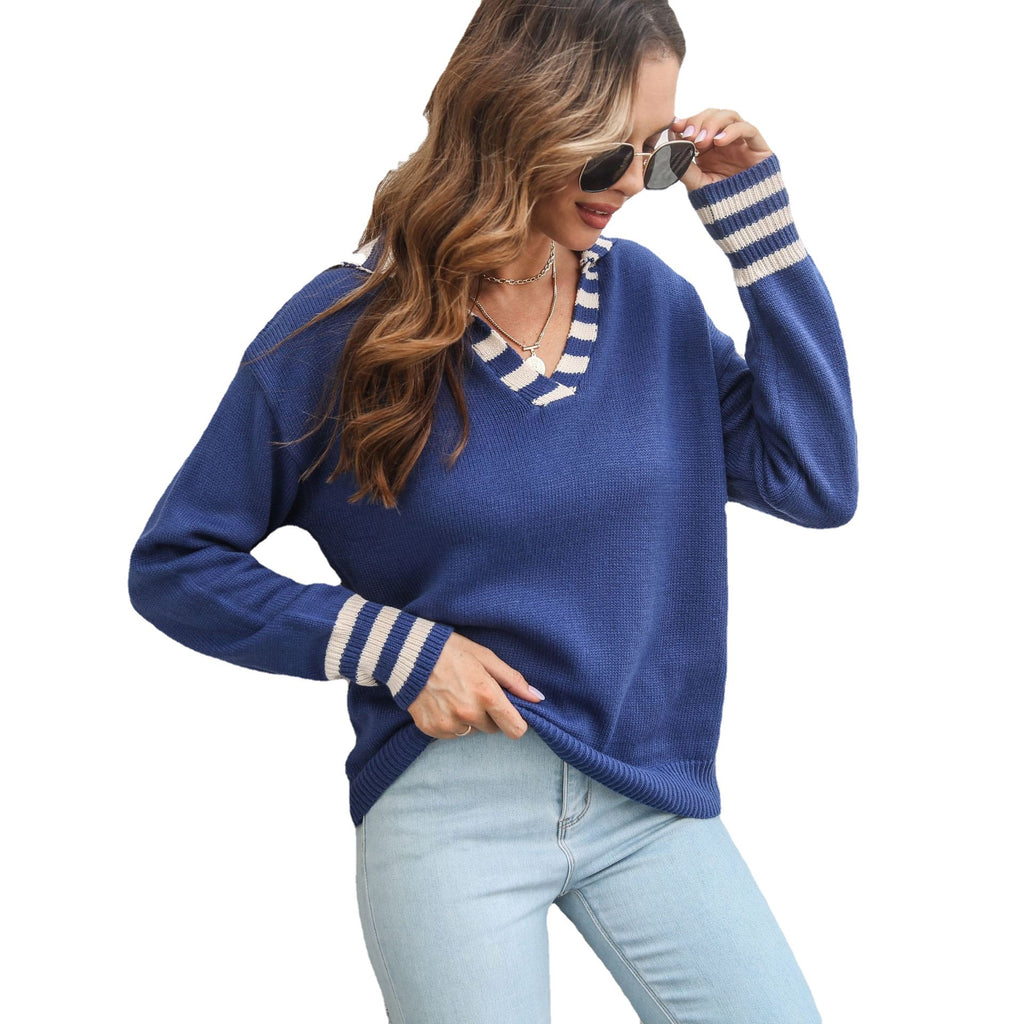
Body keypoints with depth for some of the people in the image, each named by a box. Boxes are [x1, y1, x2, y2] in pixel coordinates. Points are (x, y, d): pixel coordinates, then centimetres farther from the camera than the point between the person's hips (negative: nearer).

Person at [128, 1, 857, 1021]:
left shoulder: (650, 299, 2)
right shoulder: (345, 328, -9)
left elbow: (814, 481, -4)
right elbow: (176, 565, -3)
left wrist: (757, 216, -6)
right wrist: (395, 648, -14)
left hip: (651, 796, 4)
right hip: (448, 803, -3)